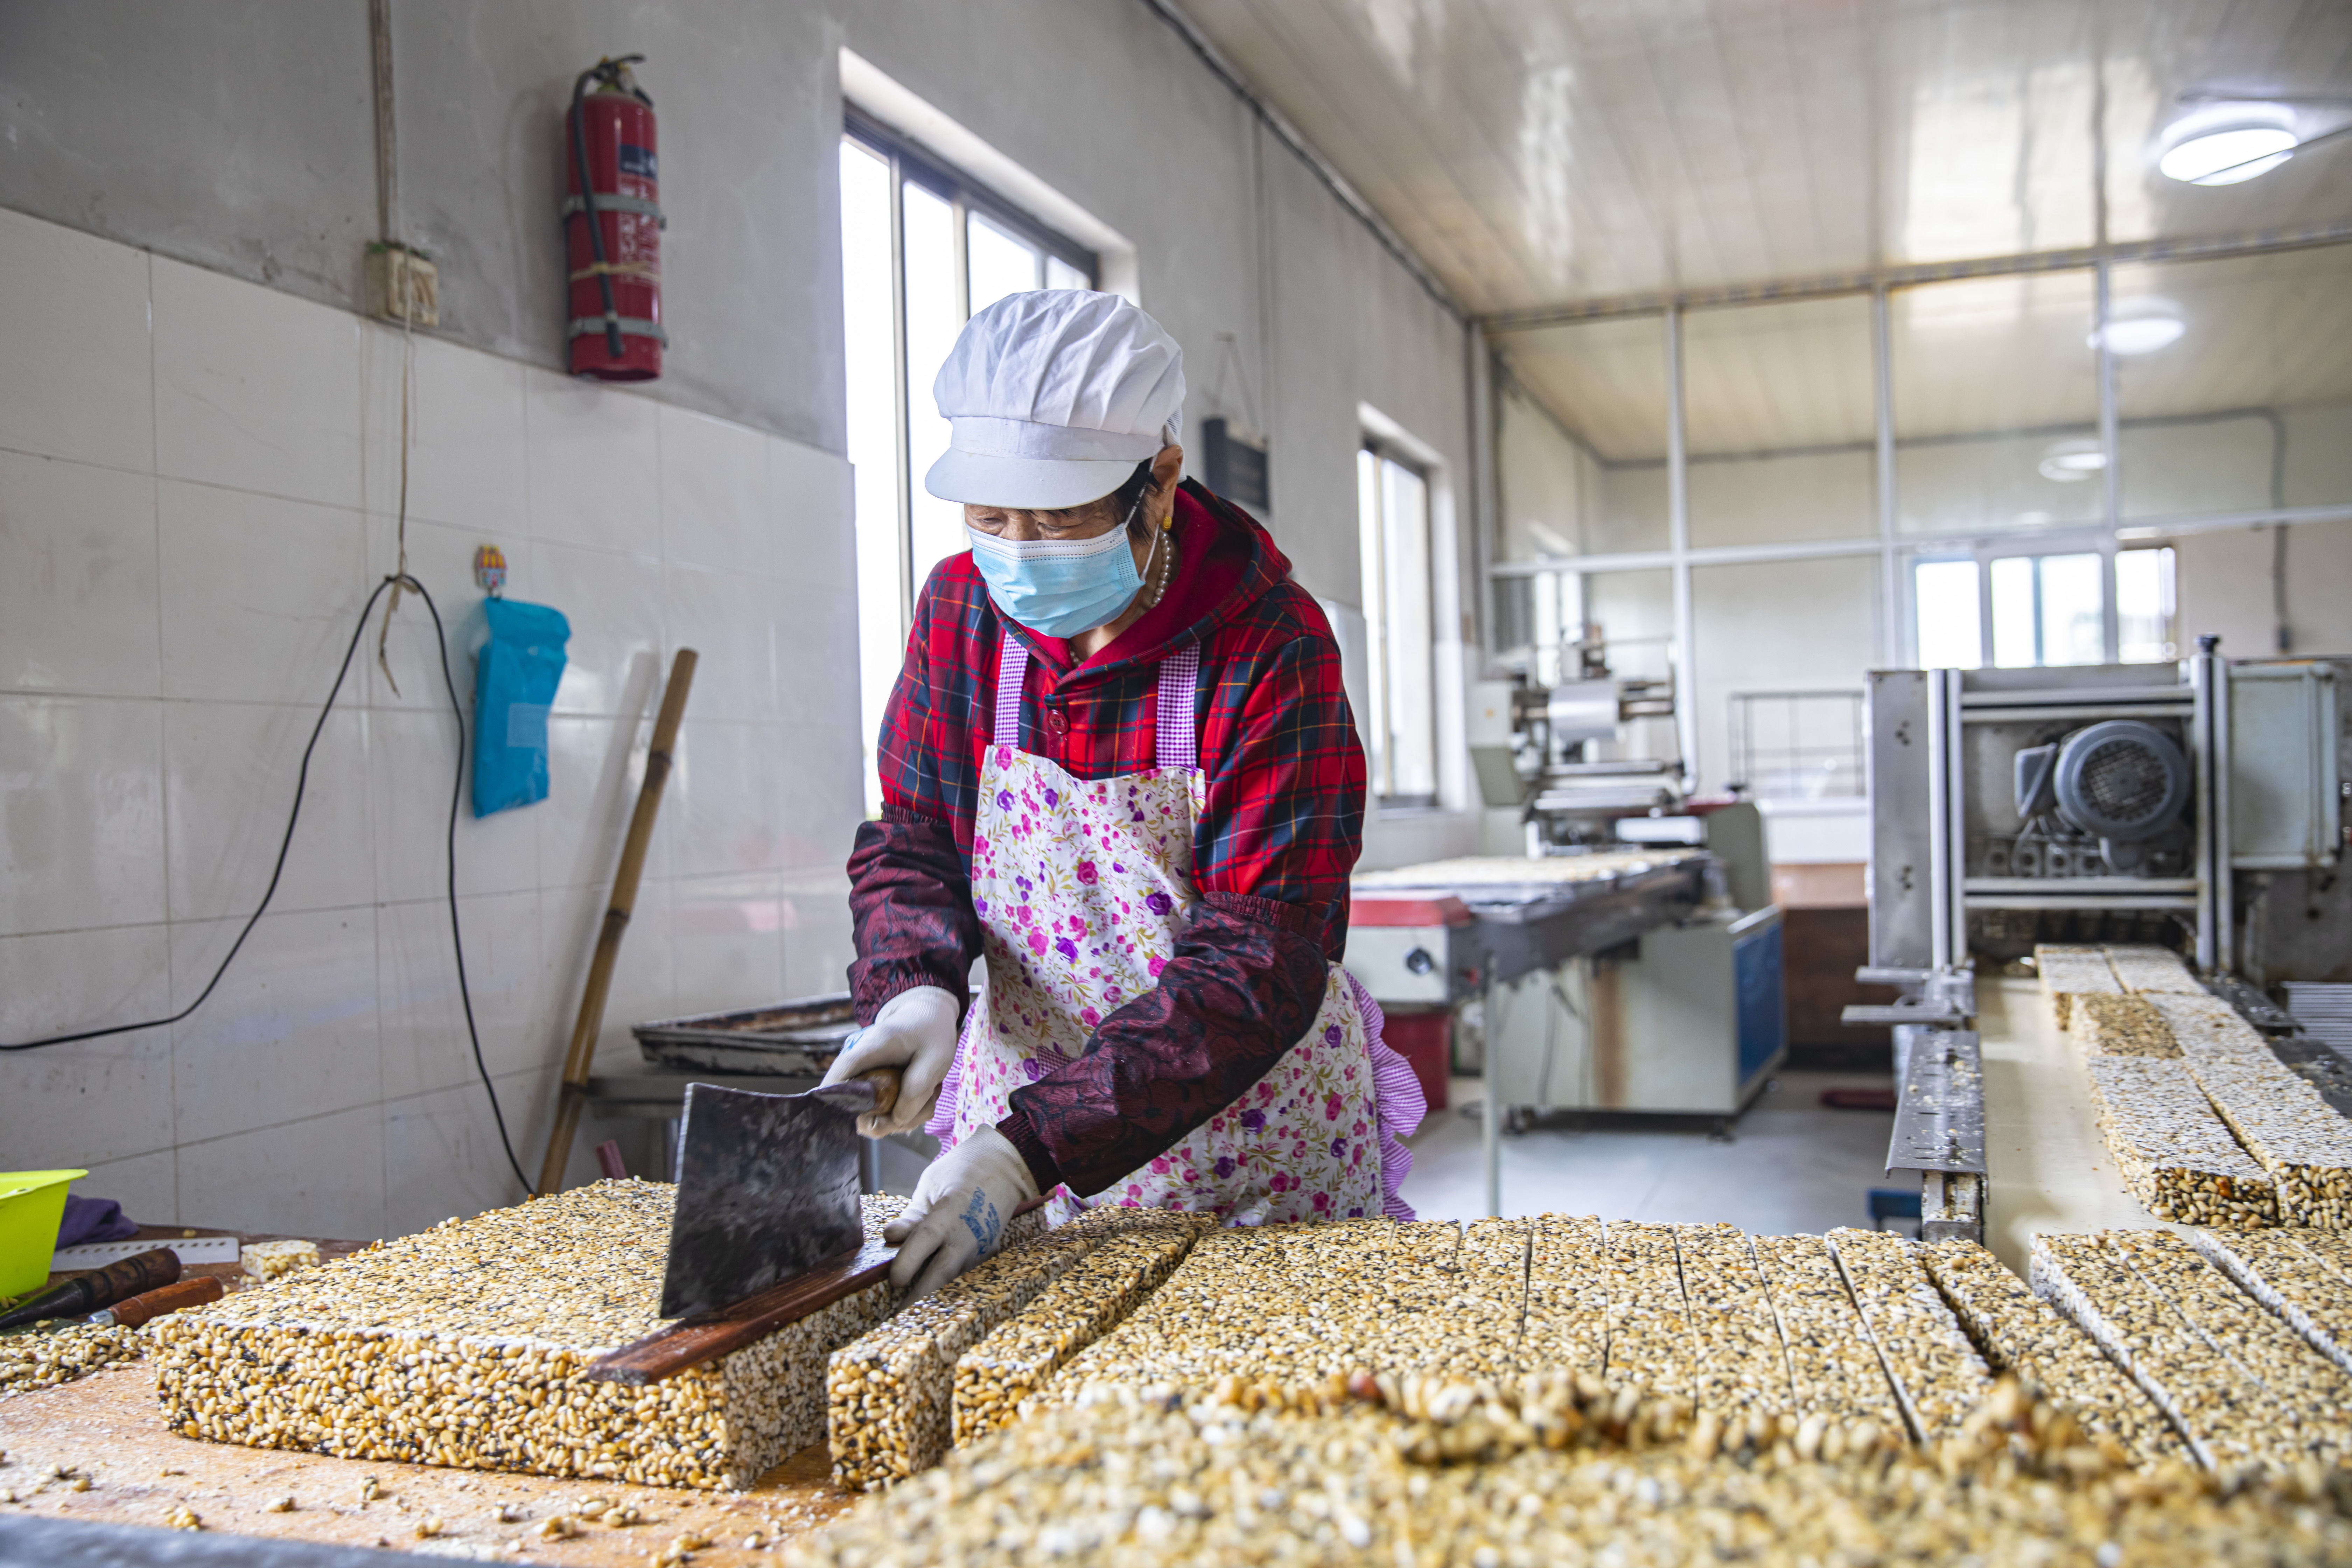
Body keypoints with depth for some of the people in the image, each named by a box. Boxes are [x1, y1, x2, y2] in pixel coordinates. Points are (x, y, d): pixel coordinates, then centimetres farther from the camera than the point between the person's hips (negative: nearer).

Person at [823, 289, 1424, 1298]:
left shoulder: (1272, 647, -20)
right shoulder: (960, 610, -4)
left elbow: (1261, 962, -25)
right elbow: (909, 843, 3)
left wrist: (1032, 1148, -33)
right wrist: (916, 989, -20)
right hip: (1020, 1107, 4)